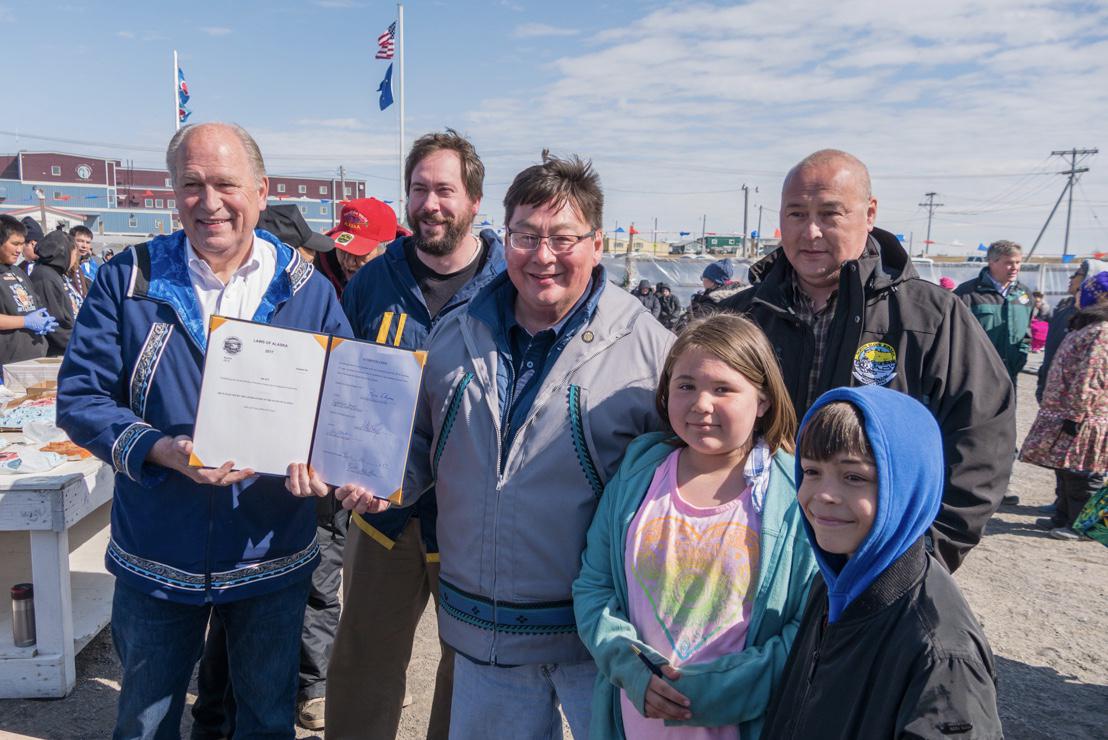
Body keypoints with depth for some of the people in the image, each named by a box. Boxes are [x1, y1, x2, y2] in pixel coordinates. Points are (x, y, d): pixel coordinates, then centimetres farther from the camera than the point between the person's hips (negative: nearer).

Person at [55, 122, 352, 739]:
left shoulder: (308, 291, -5)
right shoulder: (128, 280, -6)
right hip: (155, 561, 0)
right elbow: (80, 395, -7)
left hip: (273, 560, 0)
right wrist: (161, 450, -25)